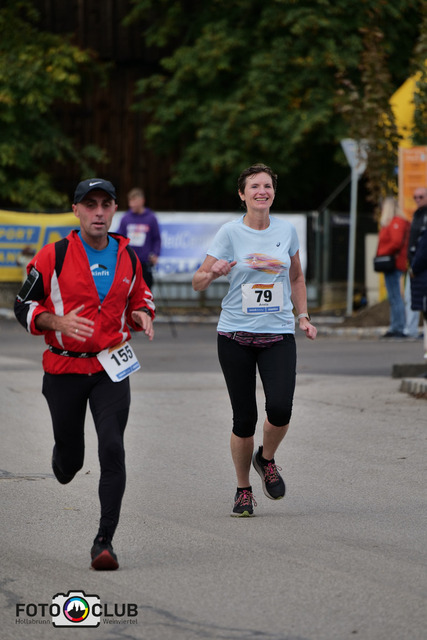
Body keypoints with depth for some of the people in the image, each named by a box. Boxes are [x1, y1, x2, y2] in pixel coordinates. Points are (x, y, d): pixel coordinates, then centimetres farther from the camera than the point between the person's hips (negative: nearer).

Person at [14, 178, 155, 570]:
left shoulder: (127, 257, 5)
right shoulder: (53, 257, -7)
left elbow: (139, 298, 21)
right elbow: (23, 307, -4)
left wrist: (143, 316, -3)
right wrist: (58, 322, -22)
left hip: (111, 368, 1)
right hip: (64, 369, -1)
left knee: (112, 449, -14)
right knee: (71, 457, 9)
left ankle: (105, 541, -10)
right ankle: (63, 463, 49)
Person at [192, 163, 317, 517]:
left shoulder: (287, 230, 6)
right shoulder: (230, 233, -3)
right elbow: (197, 282, -3)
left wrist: (303, 317, 11)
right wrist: (213, 273, -24)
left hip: (279, 334, 2)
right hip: (236, 334, -2)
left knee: (280, 408, -19)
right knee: (244, 418, -3)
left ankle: (267, 459, 13)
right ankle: (243, 490, 18)